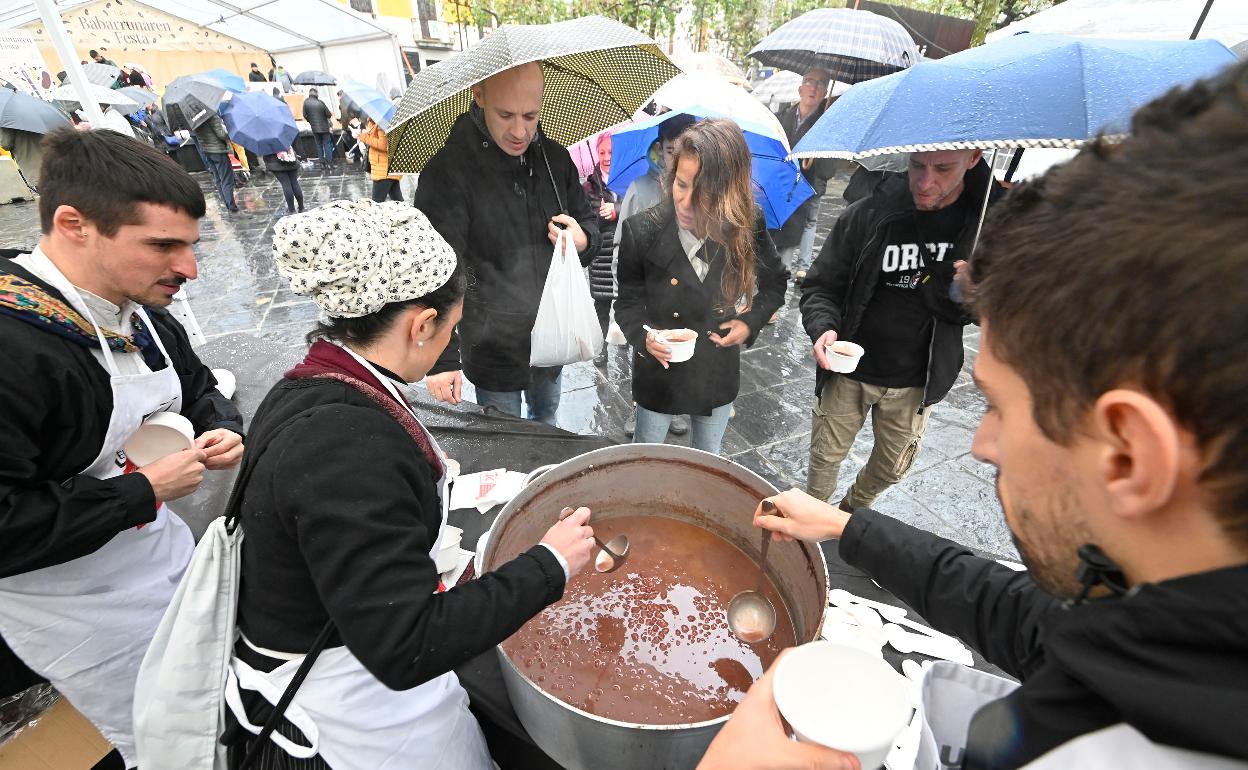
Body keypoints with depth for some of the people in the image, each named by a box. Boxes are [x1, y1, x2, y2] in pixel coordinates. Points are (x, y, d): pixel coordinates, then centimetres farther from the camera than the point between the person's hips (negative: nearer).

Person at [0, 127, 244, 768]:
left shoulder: (143, 317, -3)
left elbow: (198, 388, 14)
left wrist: (223, 431, -7)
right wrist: (145, 490, -23)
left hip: (167, 559, 7)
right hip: (83, 614, -7)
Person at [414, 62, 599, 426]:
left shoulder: (555, 157, 0)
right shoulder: (448, 170, -18)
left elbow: (589, 219, 13)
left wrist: (583, 240, -12)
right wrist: (442, 359, -21)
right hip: (493, 353, -4)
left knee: (547, 428, 26)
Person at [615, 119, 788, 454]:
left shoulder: (747, 226, -17)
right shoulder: (642, 230, -21)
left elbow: (776, 283, 3)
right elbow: (628, 303, -9)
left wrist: (751, 321, -11)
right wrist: (644, 337, -27)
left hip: (718, 374, 2)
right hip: (659, 374, -1)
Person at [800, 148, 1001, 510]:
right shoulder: (867, 215, -16)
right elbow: (820, 286, -8)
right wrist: (823, 326, -28)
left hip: (915, 383, 2)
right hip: (849, 371, -2)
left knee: (892, 468, 21)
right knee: (826, 457, 13)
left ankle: (853, 510, 52)